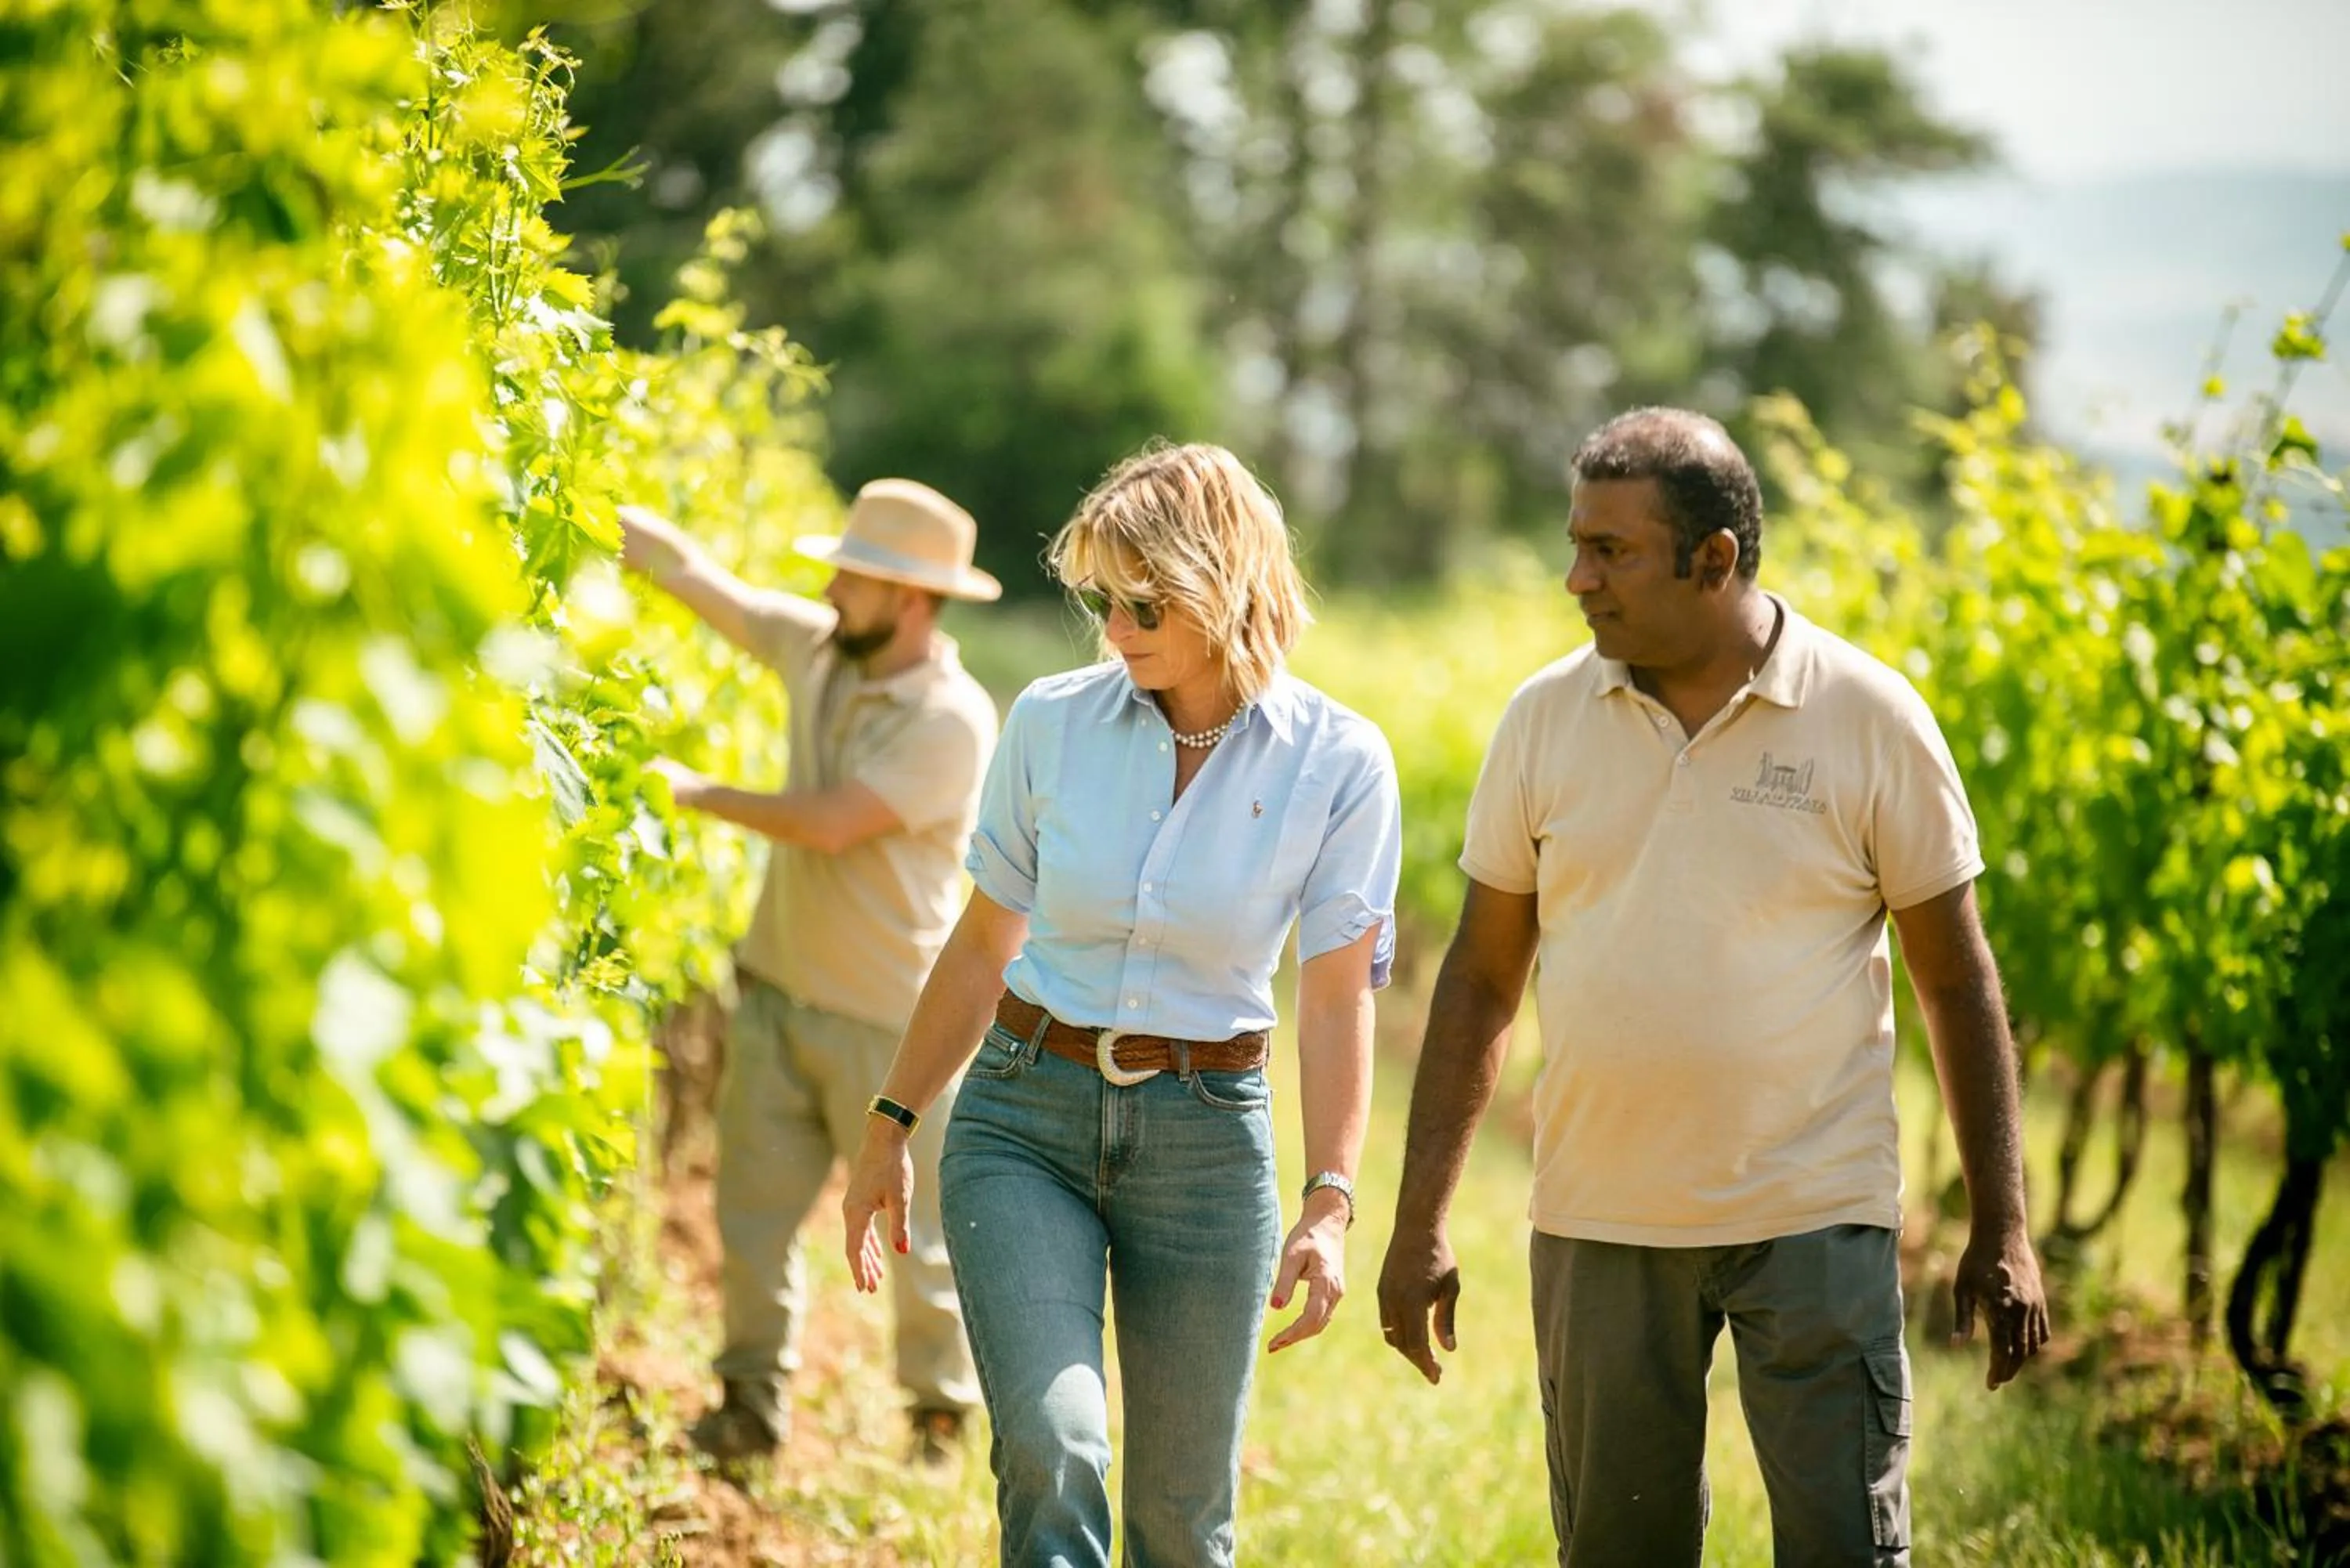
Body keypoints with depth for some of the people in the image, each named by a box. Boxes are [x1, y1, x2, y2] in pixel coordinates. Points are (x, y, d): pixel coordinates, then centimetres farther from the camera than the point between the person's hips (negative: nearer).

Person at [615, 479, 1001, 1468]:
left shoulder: (953, 721, -19)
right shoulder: (819, 649, 1)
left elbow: (829, 823, -24)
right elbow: (689, 574, 5)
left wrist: (700, 796, -13)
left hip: (888, 1017, -6)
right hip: (778, 988, 6)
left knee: (915, 1230, 4)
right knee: (753, 1210, 9)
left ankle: (942, 1419, 18)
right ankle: (754, 1403, 19)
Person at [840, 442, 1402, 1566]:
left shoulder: (1337, 763, -7)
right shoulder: (1052, 723, -2)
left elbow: (1337, 996, -7)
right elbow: (984, 945, 8)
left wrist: (1330, 1202, -16)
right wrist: (892, 1126, 9)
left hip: (1207, 1136, 0)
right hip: (1024, 1119, 1)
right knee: (1053, 1451, -20)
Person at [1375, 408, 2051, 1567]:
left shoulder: (1870, 718, -4)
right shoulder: (1545, 719, 3)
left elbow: (1955, 978, 2)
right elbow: (1481, 979, 8)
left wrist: (2000, 1231, -1)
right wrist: (1418, 1226, 5)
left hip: (1813, 1216, -3)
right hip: (1597, 1223, 3)